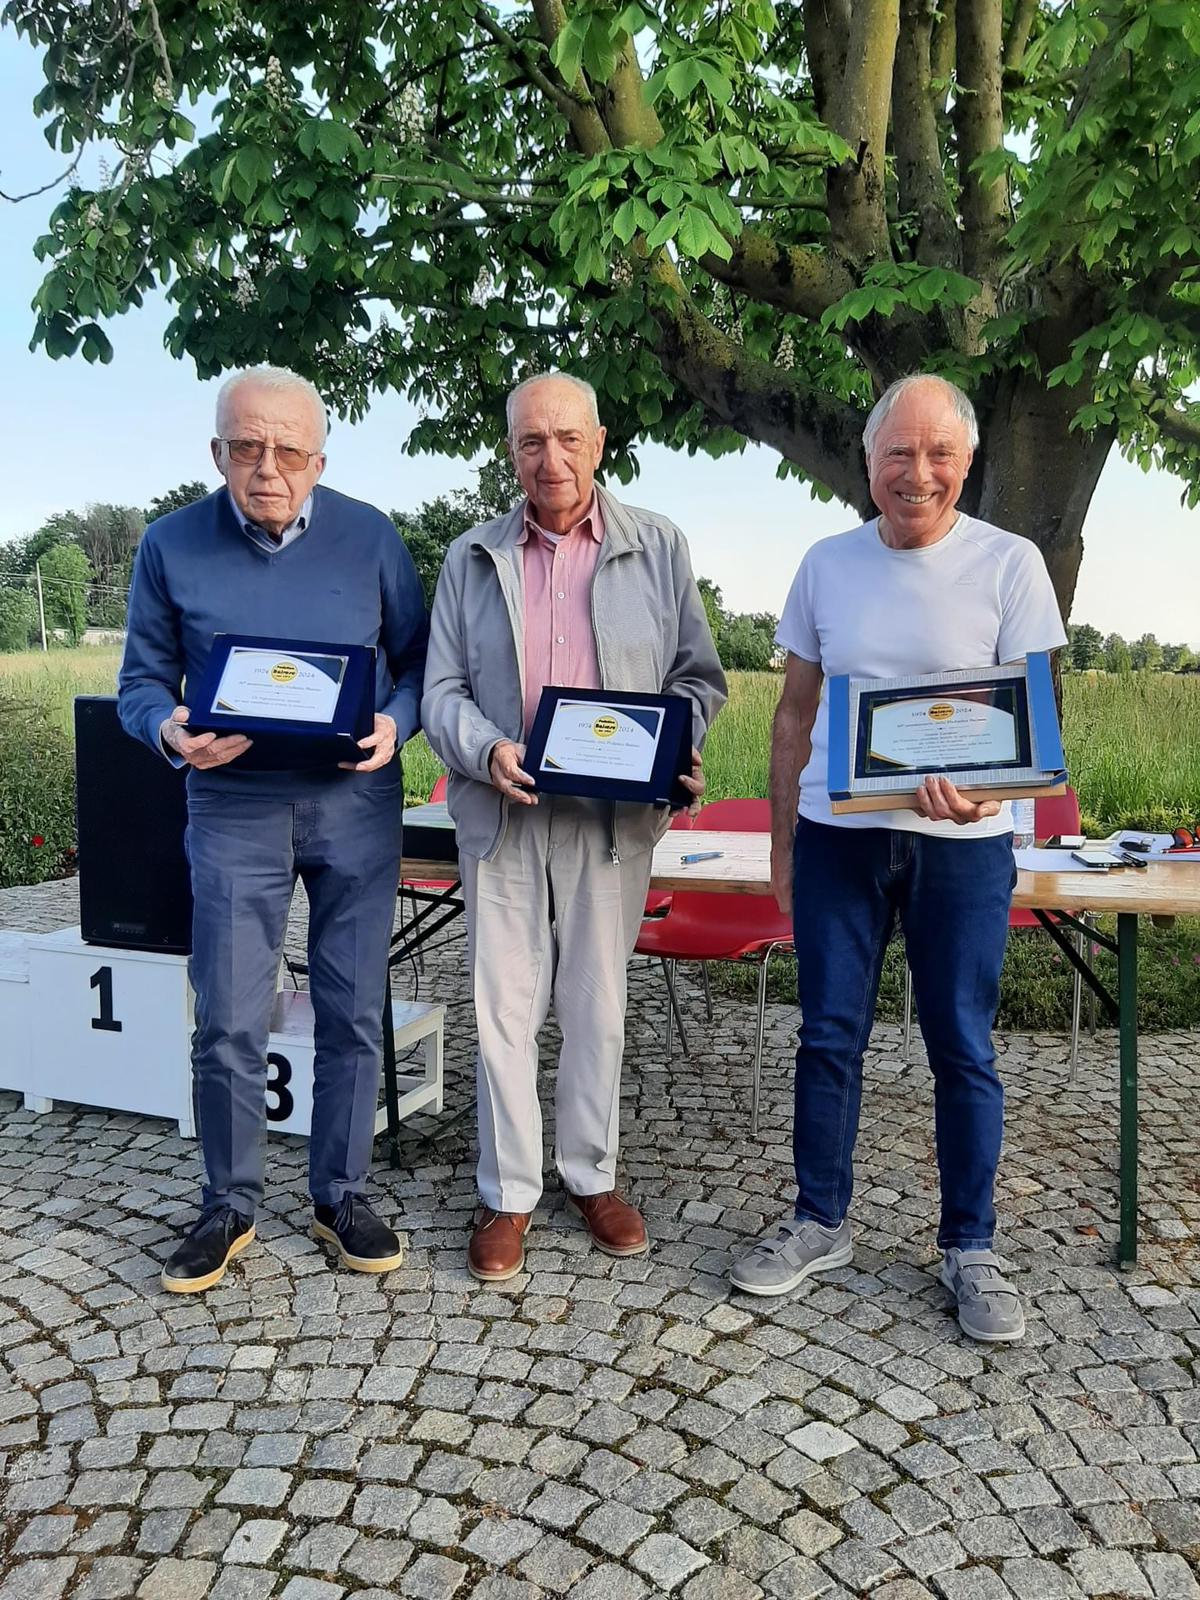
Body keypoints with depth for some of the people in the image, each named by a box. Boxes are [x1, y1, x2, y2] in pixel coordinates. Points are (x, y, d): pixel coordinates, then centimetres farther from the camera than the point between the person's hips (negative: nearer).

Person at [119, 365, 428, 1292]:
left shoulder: (370, 538, 0)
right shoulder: (173, 546, 1)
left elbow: (418, 660, 4)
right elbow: (142, 682, 4)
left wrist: (393, 723, -16)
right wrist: (172, 732, -18)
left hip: (356, 804, 1)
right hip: (235, 808, 0)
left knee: (353, 1015, 8)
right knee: (229, 1025, 3)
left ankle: (342, 1196, 25)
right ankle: (230, 1206, 23)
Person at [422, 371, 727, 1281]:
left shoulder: (659, 548, 5)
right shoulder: (473, 558, 7)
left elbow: (699, 676, 7)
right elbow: (441, 691, 5)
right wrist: (487, 750, -15)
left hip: (614, 817, 0)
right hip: (502, 815, 1)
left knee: (597, 1003, 11)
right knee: (504, 1006, 5)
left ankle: (591, 1174, 28)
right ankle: (509, 1194, 19)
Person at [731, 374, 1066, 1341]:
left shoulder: (1009, 564, -3)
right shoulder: (827, 565, 5)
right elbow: (796, 711, 10)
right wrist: (781, 835, 8)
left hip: (963, 840, -2)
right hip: (837, 834, 3)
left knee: (964, 1049, 7)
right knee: (829, 1036, 9)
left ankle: (970, 1249, 23)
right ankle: (821, 1223, 26)